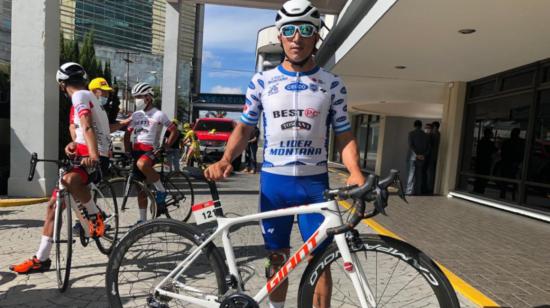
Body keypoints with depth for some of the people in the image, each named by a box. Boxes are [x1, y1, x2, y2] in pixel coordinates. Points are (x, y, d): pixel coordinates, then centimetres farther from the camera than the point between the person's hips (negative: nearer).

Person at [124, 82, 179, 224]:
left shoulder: (158, 114, -3)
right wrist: (128, 150, 9)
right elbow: (127, 134, 20)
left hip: (151, 150, -6)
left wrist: (165, 147, -11)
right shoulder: (135, 115, 14)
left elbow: (174, 131, -3)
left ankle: (161, 191, -19)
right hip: (137, 150, 6)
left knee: (141, 164, -40)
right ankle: (142, 219, 18)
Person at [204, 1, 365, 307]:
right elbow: (245, 127, 6)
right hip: (273, 181, 1)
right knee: (277, 258, 14)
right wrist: (225, 160, -12)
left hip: (315, 183, 0)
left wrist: (356, 172, -16)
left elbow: (344, 135, 2)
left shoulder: (333, 84, 1)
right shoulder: (262, 82, 2)